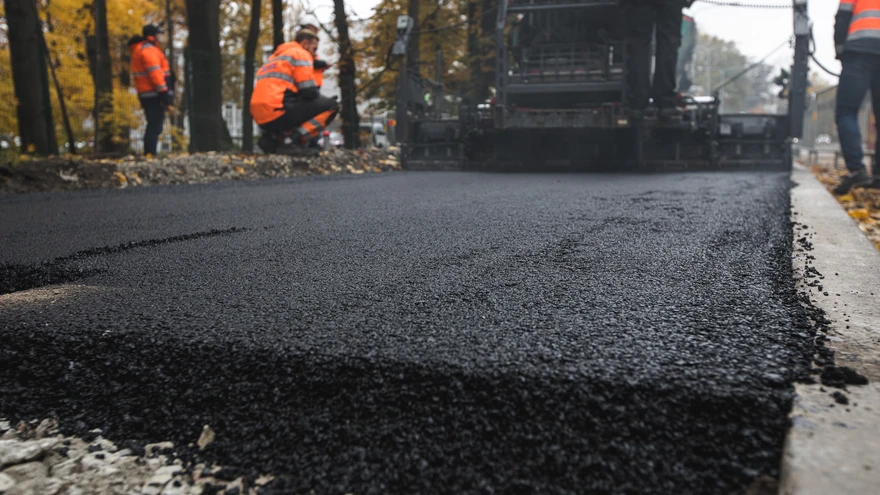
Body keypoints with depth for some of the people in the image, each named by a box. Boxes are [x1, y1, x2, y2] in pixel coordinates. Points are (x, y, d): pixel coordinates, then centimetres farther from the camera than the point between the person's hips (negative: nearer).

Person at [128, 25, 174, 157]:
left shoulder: (138, 50, 22)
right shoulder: (148, 49, -11)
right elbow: (155, 72, -19)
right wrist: (164, 92, -21)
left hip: (146, 94, 10)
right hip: (154, 94, -10)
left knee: (153, 125, 15)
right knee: (155, 125, -11)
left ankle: (148, 154, 17)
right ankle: (150, 154, -14)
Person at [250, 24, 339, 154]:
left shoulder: (276, 56, 30)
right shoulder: (301, 53, 3)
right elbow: (310, 93, -5)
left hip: (262, 118, 9)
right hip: (277, 112, -9)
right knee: (331, 105, -1)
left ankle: (274, 137, 10)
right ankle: (299, 137, -15)